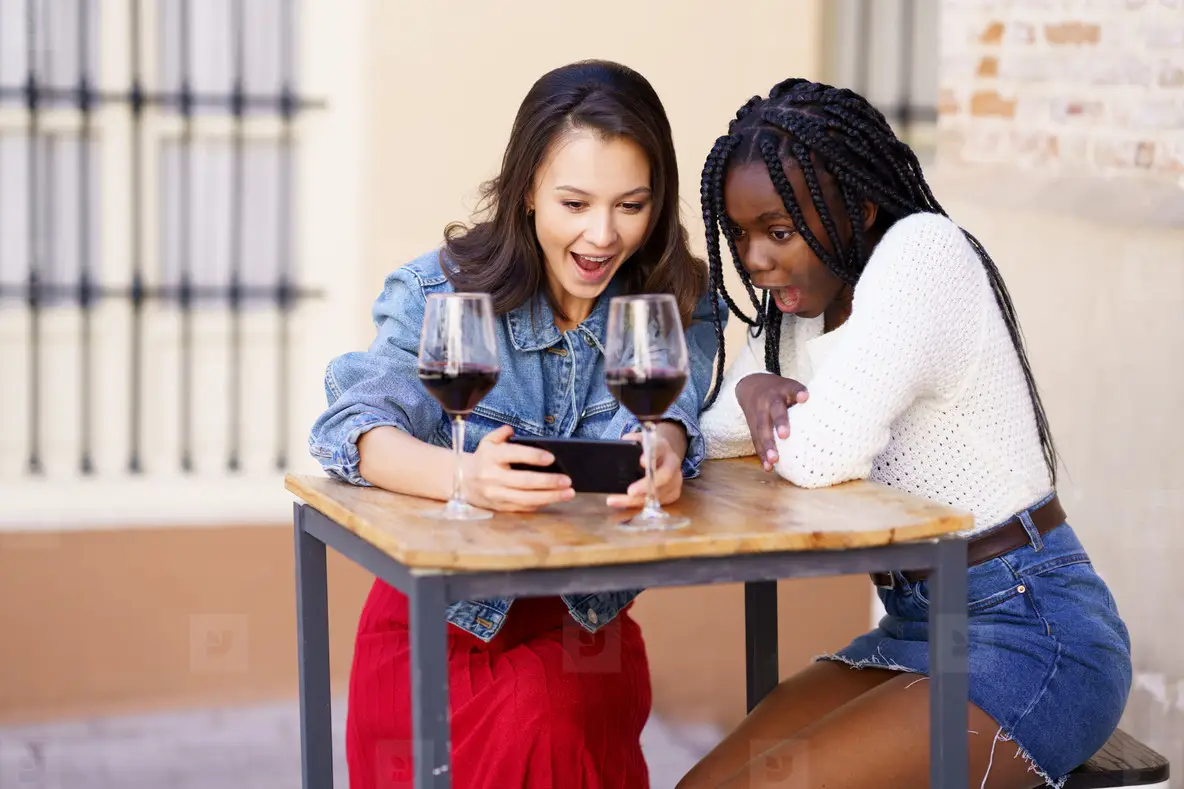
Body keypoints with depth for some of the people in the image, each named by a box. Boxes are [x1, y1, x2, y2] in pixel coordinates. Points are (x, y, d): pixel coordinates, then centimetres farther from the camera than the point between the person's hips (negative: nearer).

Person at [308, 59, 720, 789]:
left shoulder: (678, 308, -2)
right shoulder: (441, 291, -8)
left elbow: (665, 410, -20)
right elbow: (356, 427, -23)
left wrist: (664, 451, -48)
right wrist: (463, 476, -47)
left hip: (582, 626, 1)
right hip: (436, 624, -1)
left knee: (547, 723, -28)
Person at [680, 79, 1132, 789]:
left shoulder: (924, 251, -16)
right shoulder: (799, 308, 10)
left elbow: (819, 455, -25)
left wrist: (774, 417, -3)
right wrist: (754, 390, -9)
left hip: (1032, 633, -8)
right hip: (912, 628, 8)